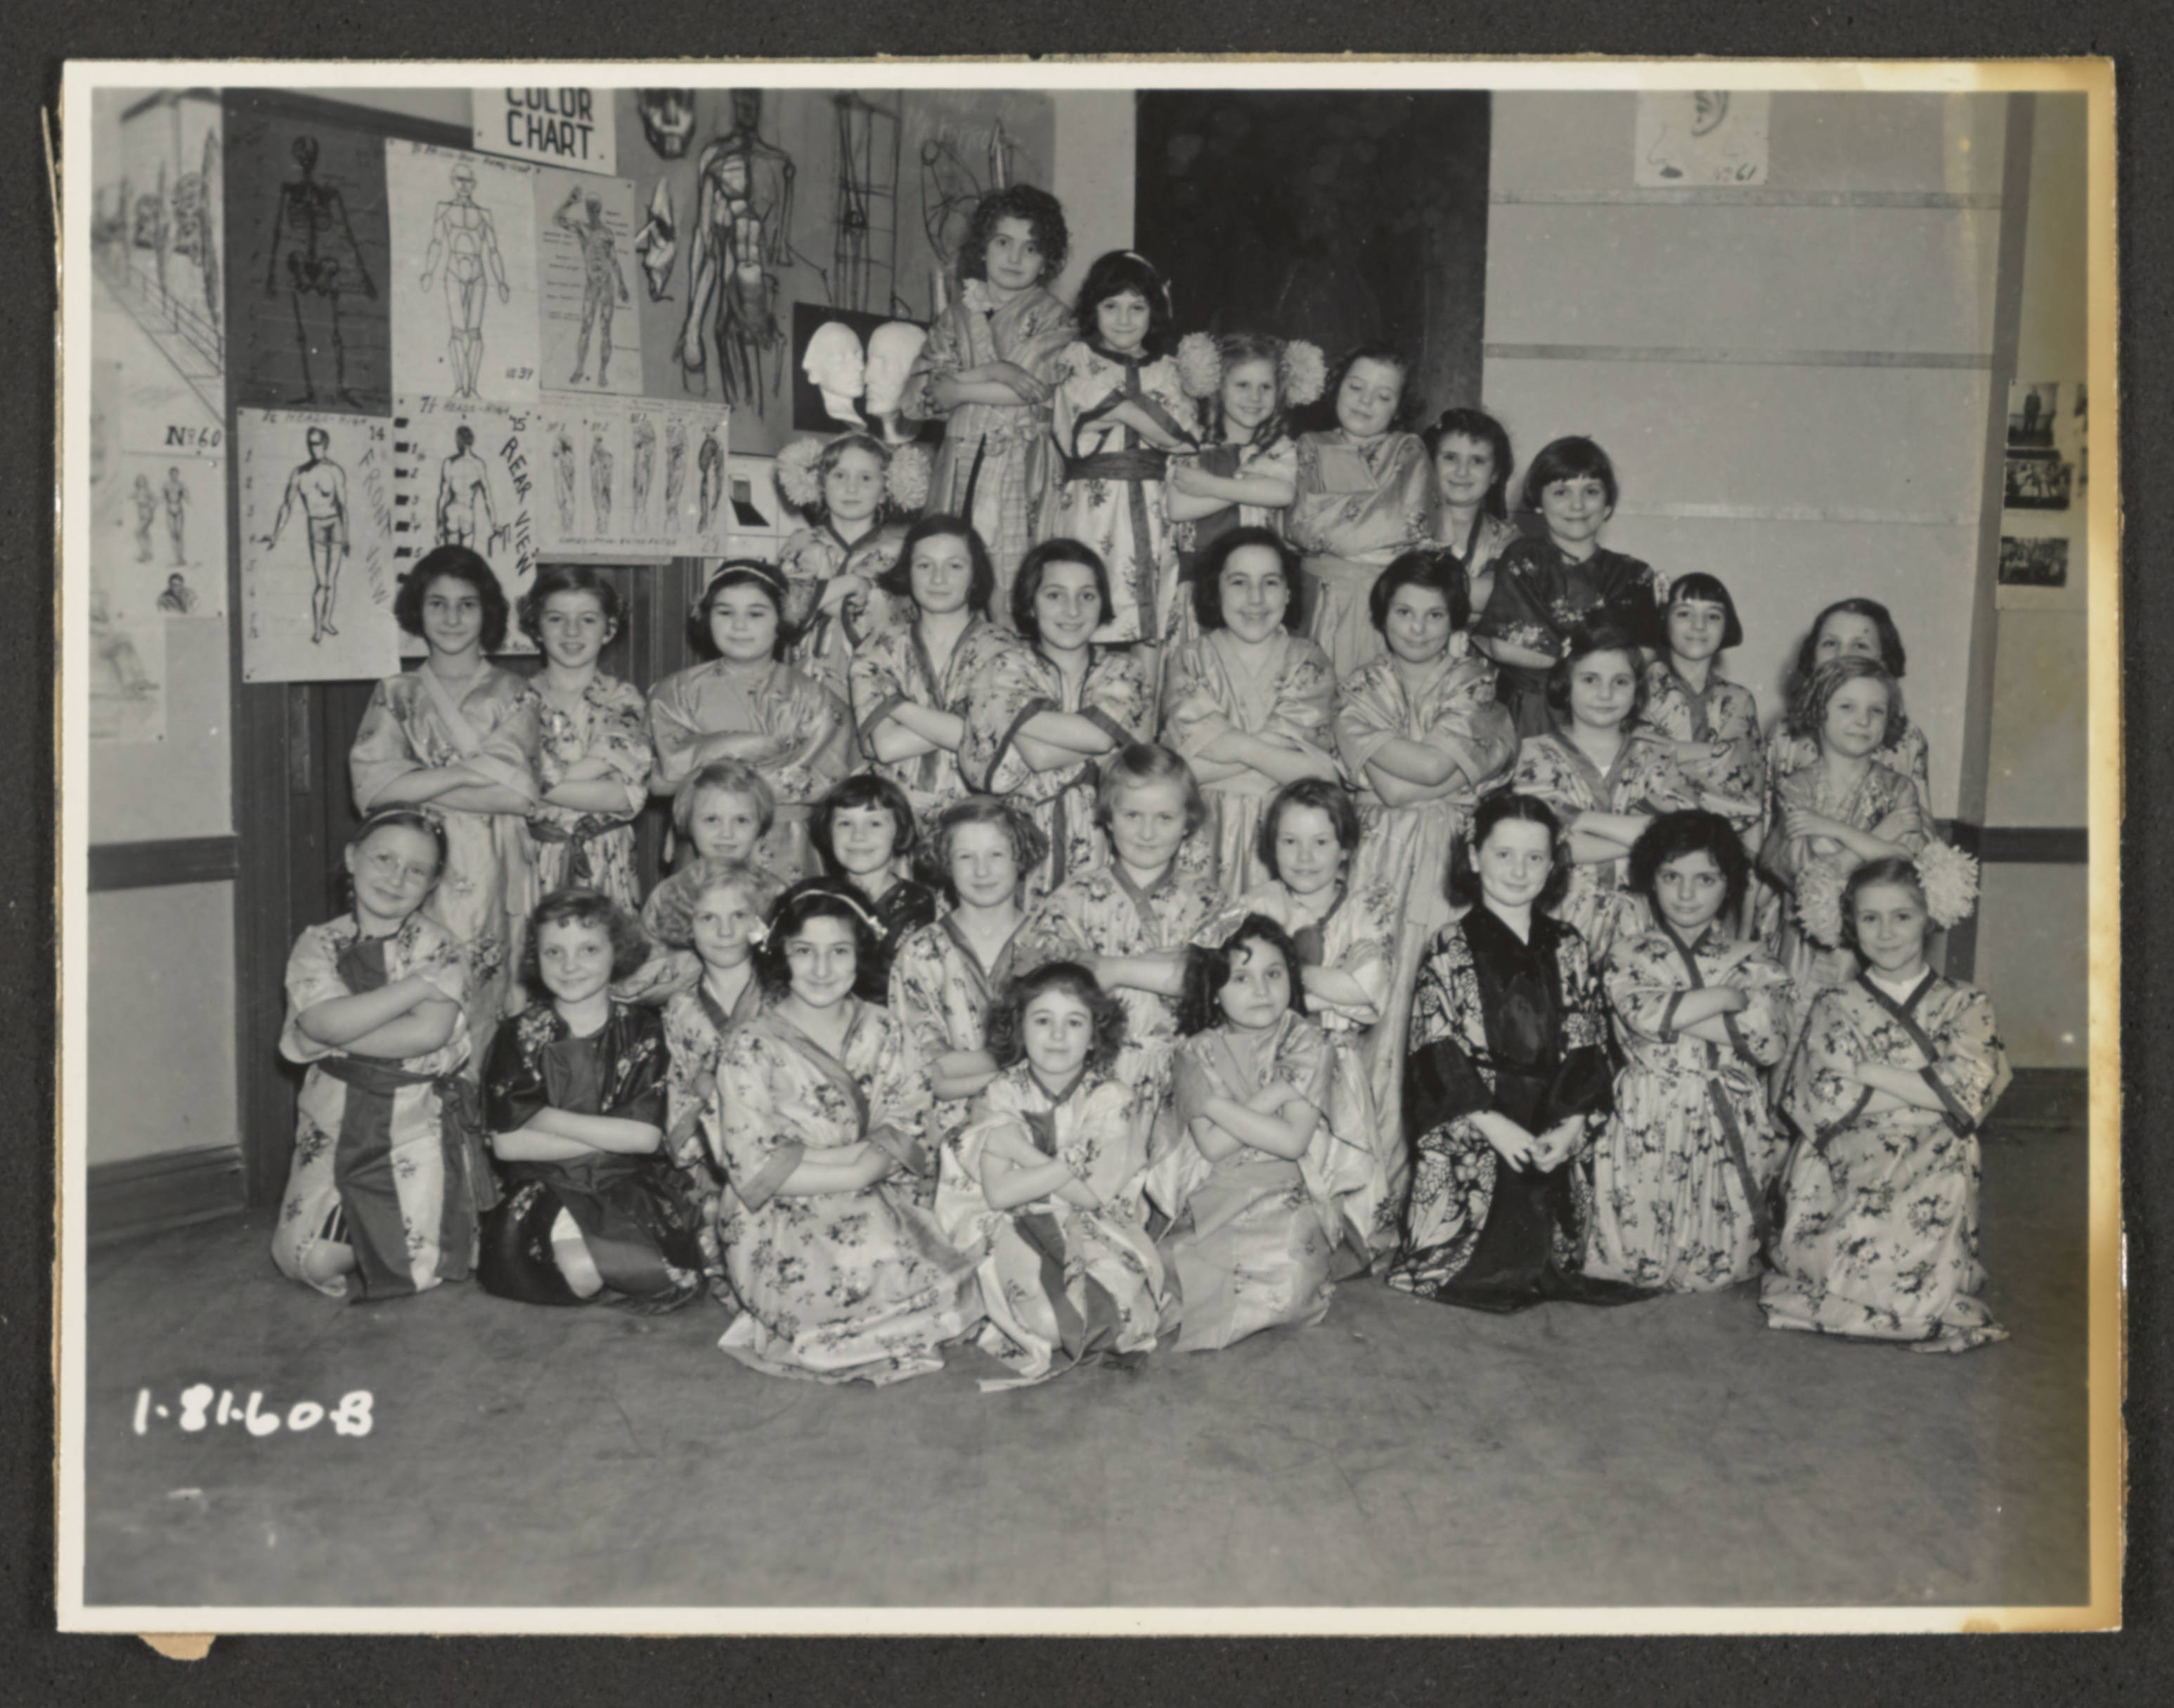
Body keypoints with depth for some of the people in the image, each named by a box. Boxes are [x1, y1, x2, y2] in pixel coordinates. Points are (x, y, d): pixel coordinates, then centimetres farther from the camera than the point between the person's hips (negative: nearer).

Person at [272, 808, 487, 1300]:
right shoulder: (318, 944, 2)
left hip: (419, 1120, -2)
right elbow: (325, 1022, -16)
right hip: (335, 1124, 2)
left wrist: (333, 1038, -16)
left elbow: (429, 1033, -19)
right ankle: (362, 1230, 23)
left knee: (420, 1265, -12)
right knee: (310, 1259, -7)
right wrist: (419, 983, -16)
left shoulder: (439, 947, -2)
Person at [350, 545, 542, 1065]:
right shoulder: (395, 696, 12)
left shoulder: (512, 695, 7)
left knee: (481, 1017, -4)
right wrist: (474, 771, -9)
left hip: (491, 881, -1)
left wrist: (418, 784, -7)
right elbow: (371, 785, -3)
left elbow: (520, 794, -7)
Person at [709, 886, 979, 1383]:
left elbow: (902, 1132, 2)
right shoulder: (749, 1048, -7)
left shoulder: (880, 1031, 7)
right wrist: (857, 1172, -16)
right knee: (867, 1264, -31)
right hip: (778, 1225, -4)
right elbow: (755, 1171, -12)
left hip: (875, 1208, 4)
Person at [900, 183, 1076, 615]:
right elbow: (914, 396, 5)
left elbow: (1032, 390, -8)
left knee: (1011, 589, -12)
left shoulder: (1052, 317, 8)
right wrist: (991, 375, -6)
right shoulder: (957, 314, 17)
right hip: (959, 468, 3)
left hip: (1022, 470, -3)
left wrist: (957, 383, -2)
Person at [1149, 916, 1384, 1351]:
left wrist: (1219, 1106, -11)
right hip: (1214, 1198, 2)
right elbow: (1212, 1146, -10)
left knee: (1285, 1275, -29)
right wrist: (1274, 1095, -11)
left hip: (1291, 1196, -2)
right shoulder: (1198, 1054, 3)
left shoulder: (1307, 1045, 0)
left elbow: (1293, 1141, -12)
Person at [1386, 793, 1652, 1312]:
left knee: (1546, 1254, -3)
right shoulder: (1449, 949, 1)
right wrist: (1492, 1124, -17)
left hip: (1551, 1137, 3)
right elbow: (1436, 1053, -6)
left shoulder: (1567, 948, 12)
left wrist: (1571, 1127, -10)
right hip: (1468, 1135, -3)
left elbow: (1588, 1046, 6)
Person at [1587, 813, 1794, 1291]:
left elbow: (1771, 1042, -6)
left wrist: (1676, 1012, -7)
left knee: (1719, 1265, -2)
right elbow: (1642, 1014, -12)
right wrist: (1727, 997, -4)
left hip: (1730, 1142, 1)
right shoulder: (1628, 957, 10)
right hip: (1645, 1135, -1)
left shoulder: (1756, 966, 12)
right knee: (1636, 1252, -6)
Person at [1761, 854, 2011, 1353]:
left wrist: (1867, 1073, -5)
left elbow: (1969, 1094, -6)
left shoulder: (1965, 1007, 11)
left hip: (1932, 1176, 0)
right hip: (1843, 1175, 0)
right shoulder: (1834, 1008, 11)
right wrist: (1926, 1088, -4)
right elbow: (1822, 1102, -4)